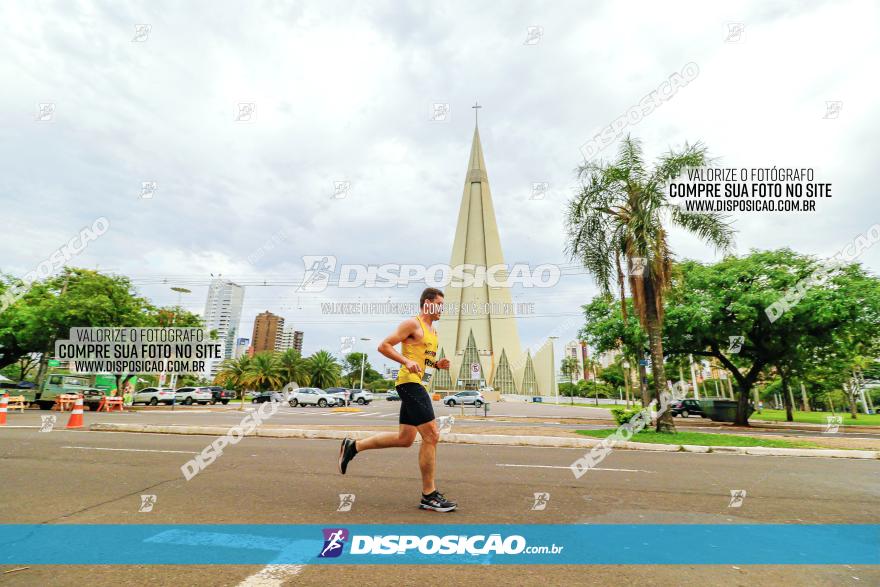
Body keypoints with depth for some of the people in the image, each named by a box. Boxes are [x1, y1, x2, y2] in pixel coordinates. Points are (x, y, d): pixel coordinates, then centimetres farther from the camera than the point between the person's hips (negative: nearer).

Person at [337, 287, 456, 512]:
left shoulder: (433, 331, 20)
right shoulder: (412, 324, -7)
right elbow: (384, 346, -11)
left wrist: (437, 364, 9)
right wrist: (407, 361, -23)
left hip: (418, 386, 10)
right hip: (410, 382, -10)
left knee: (404, 438, 13)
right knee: (431, 436, -9)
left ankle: (353, 446, 26)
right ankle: (429, 495, 3)